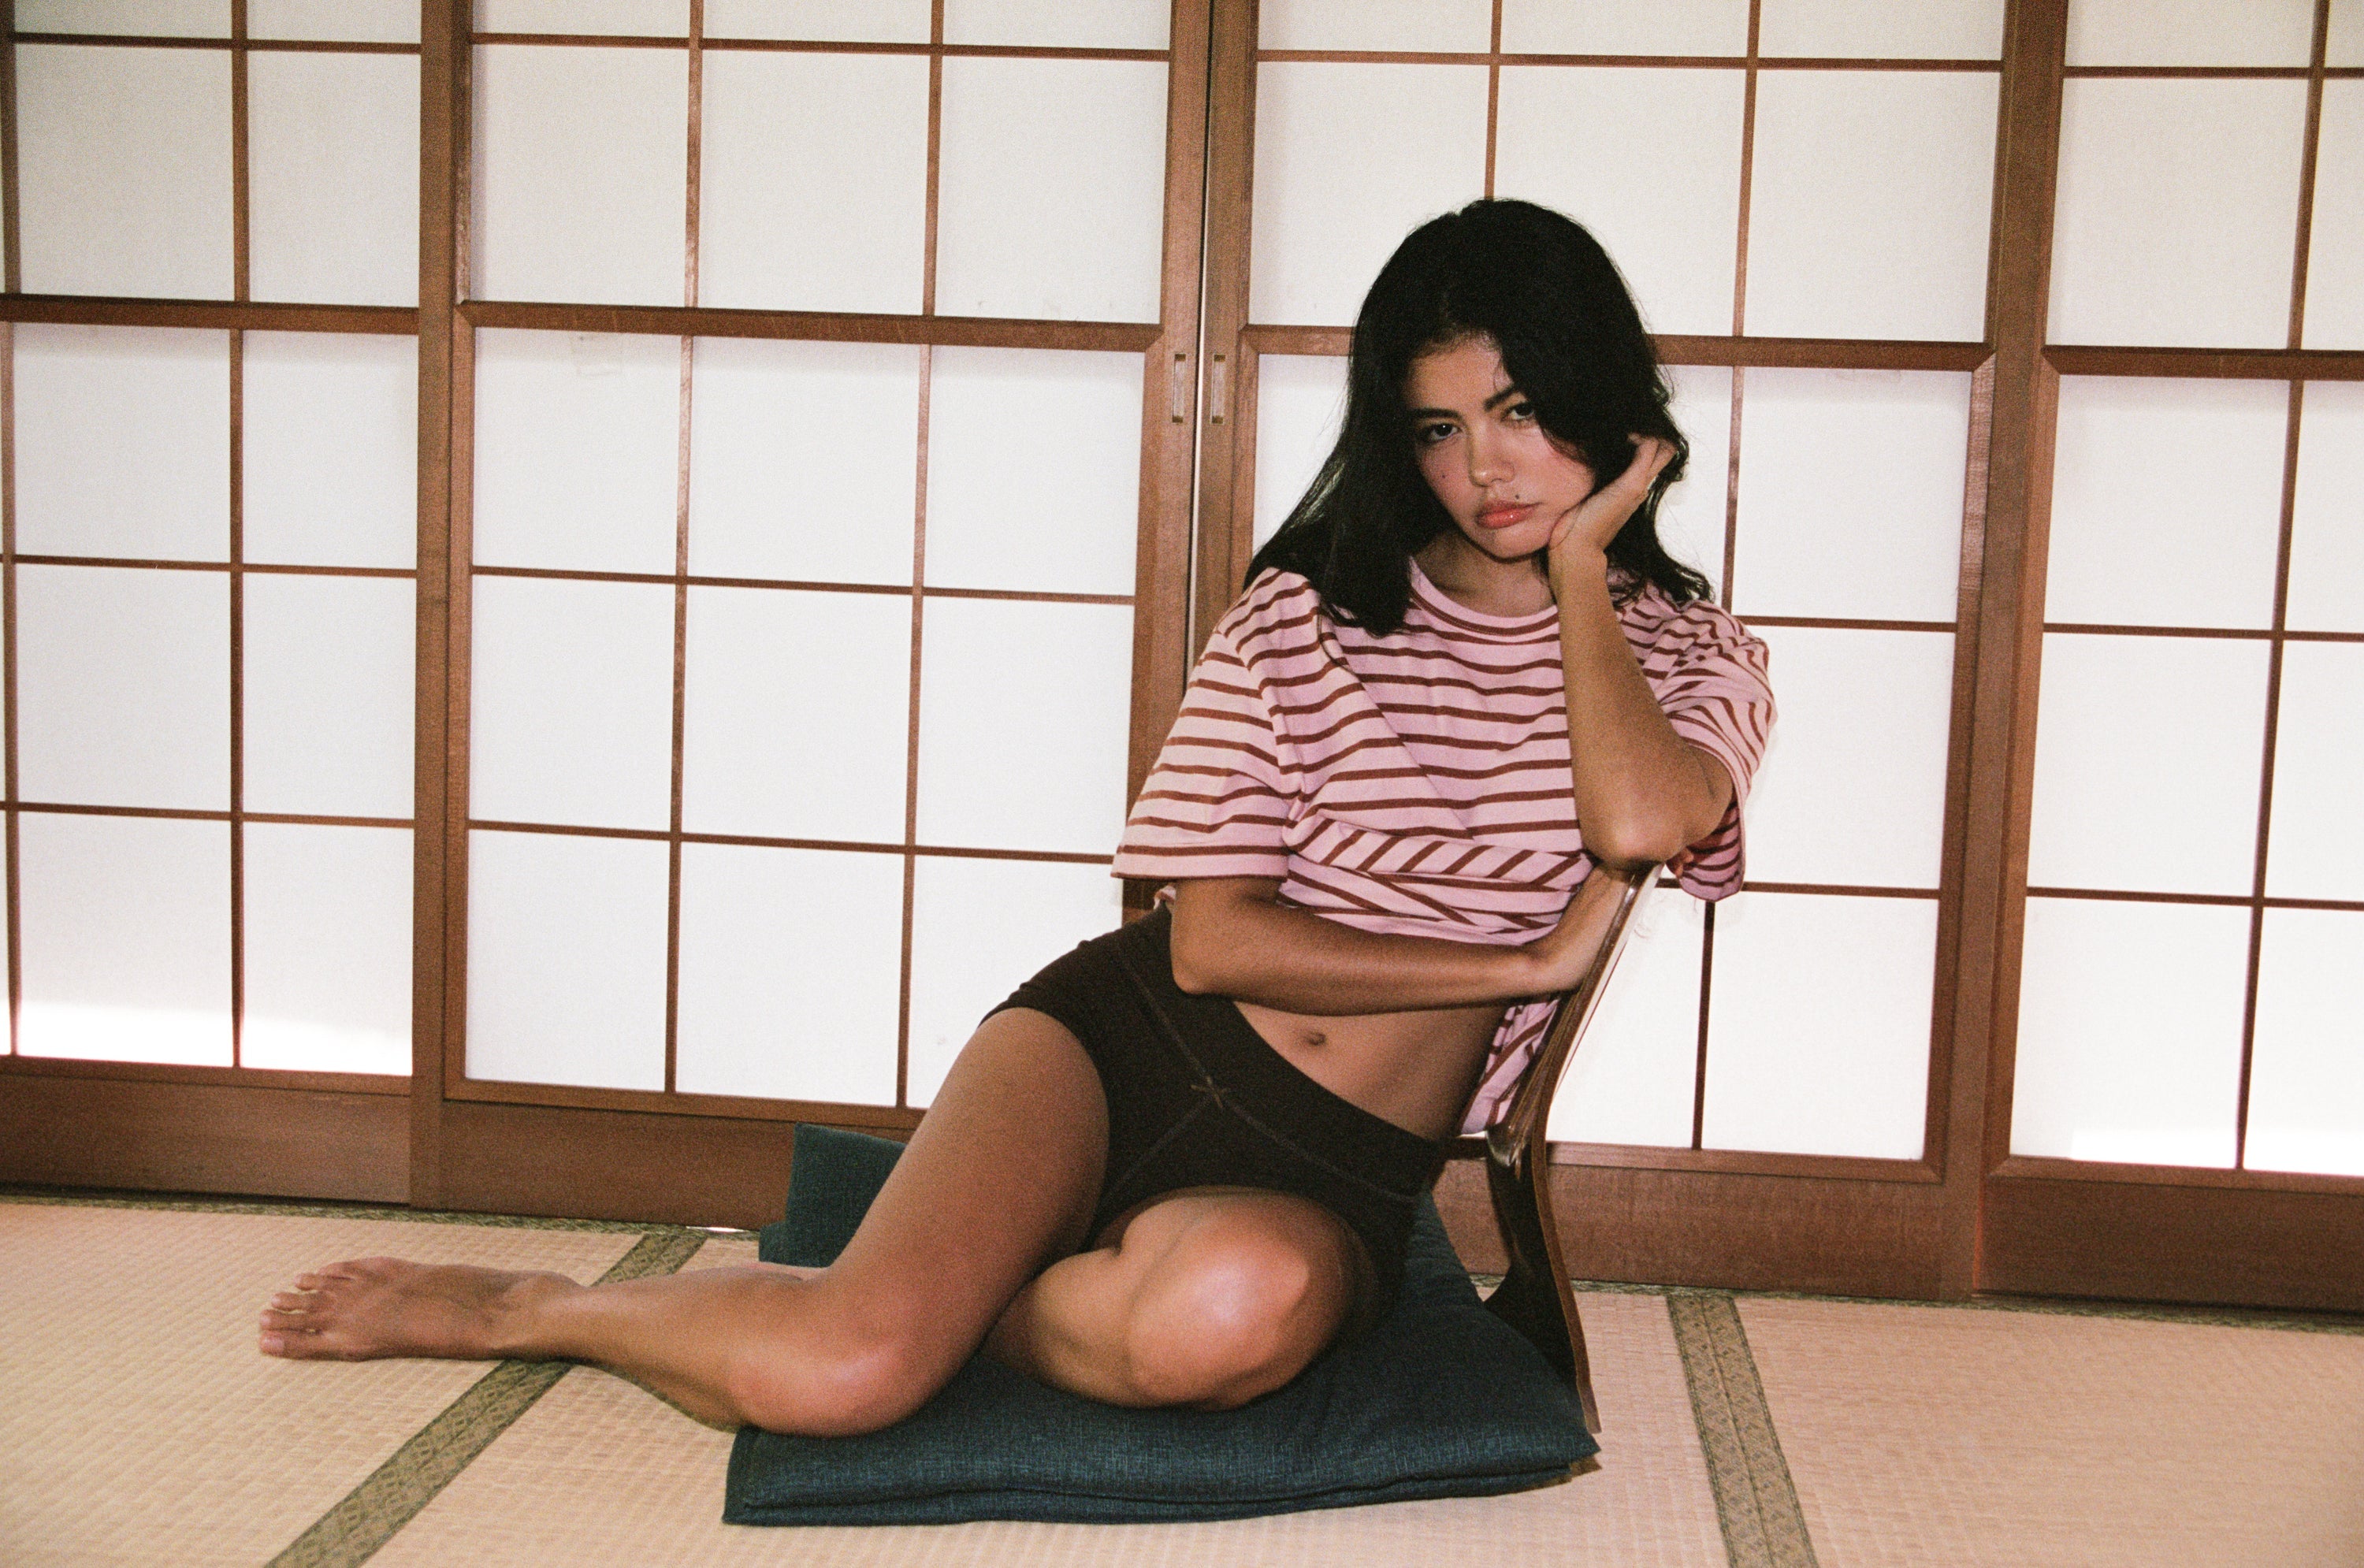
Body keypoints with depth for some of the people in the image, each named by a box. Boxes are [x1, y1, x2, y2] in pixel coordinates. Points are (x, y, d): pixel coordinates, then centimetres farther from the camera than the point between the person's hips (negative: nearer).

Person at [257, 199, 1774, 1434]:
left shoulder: (1695, 657, 7)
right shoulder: (1308, 612, 3)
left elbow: (1643, 822, -19)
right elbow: (1213, 941, -5)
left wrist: (1579, 561, -6)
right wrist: (1523, 960, -8)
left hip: (1334, 1176, 0)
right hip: (1127, 1044, 0)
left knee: (1235, 1302, -38)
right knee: (839, 1369, -24)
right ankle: (531, 1305, 4)